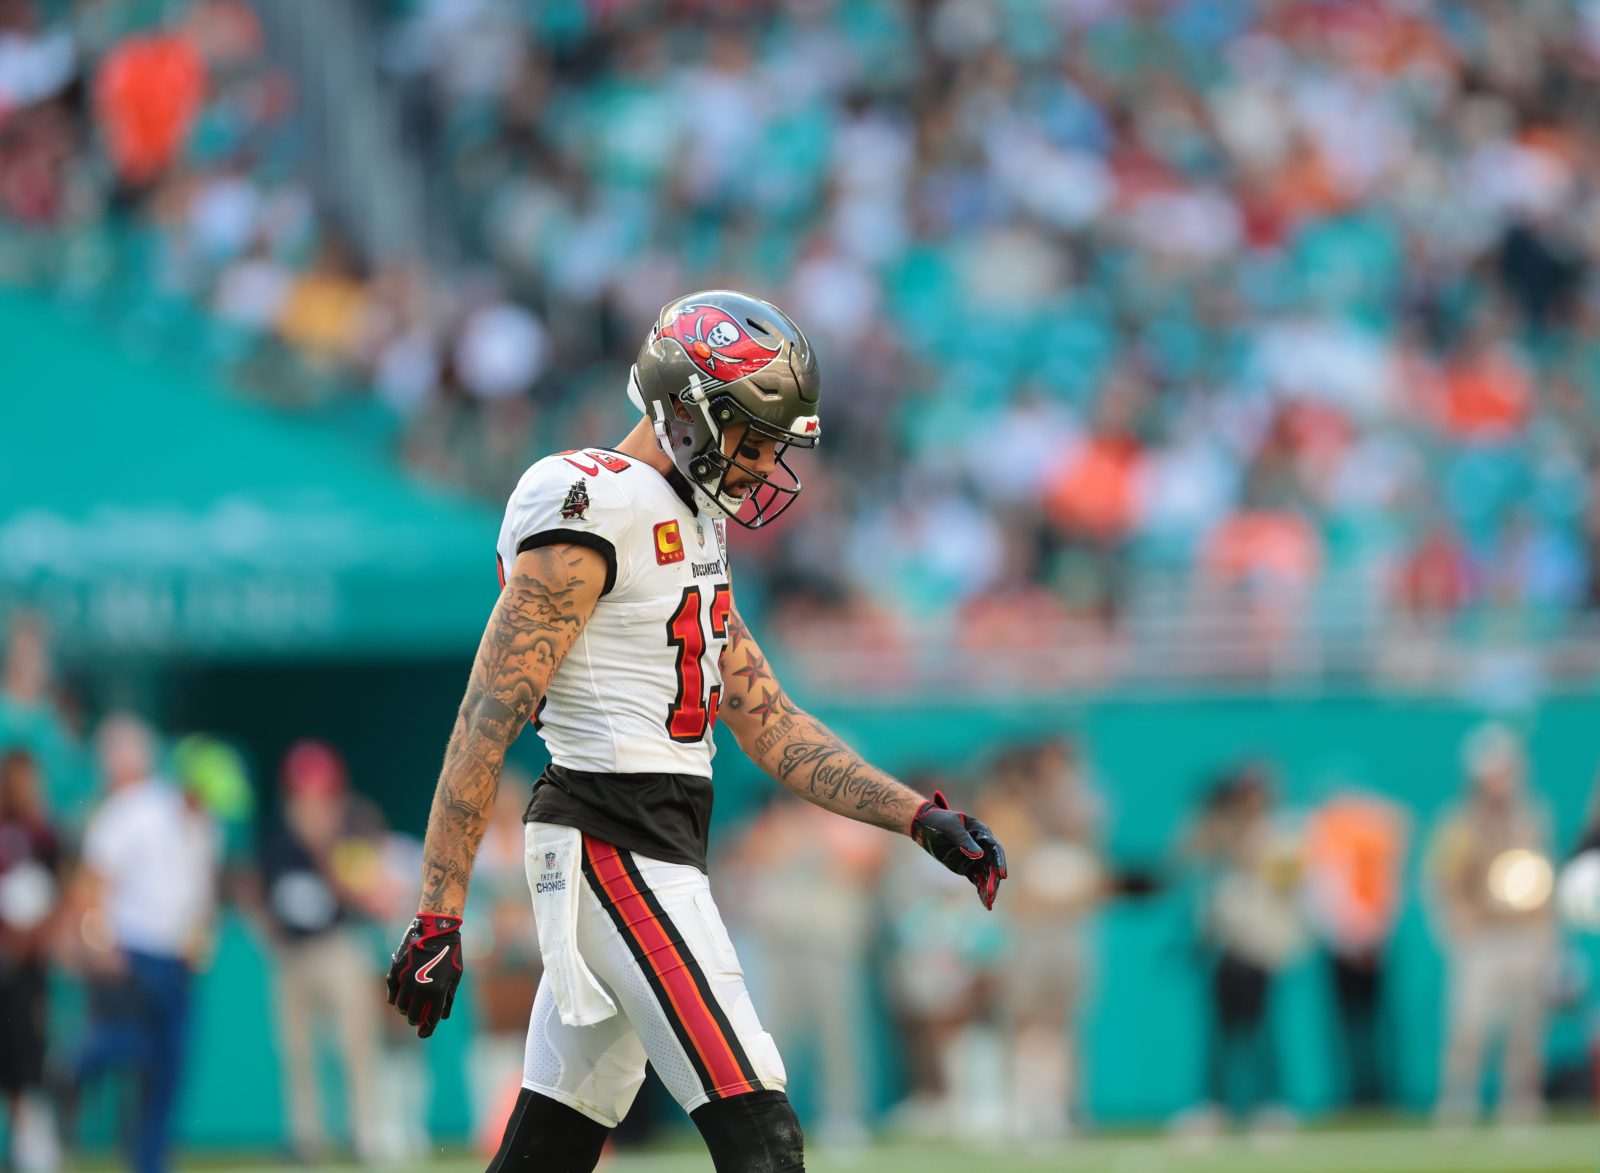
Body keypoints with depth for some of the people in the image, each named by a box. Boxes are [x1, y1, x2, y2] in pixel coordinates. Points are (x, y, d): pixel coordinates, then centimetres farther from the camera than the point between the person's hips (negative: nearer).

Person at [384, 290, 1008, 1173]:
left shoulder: (693, 530, 18)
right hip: (617, 854, -10)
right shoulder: (593, 512, -13)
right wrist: (437, 917, -20)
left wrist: (921, 818, 10)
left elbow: (768, 726, 20)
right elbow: (489, 719, -17)